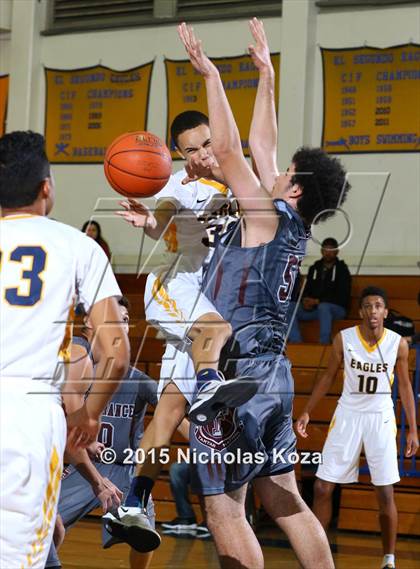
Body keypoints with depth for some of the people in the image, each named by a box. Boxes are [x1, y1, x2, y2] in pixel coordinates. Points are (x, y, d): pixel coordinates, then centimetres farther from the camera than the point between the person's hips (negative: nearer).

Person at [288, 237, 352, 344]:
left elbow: (342, 297, -8)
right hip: (314, 308, 5)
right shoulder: (314, 268, 16)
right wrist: (305, 300, -7)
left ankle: (324, 344, -42)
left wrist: (317, 301, -15)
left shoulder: (342, 270, 0)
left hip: (336, 309, -5)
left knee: (323, 307, -39)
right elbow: (306, 289, 18)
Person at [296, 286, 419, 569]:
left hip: (380, 418, -1)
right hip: (348, 415, 1)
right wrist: (307, 412, 1)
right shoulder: (343, 338, -7)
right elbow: (329, 377, 6)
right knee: (323, 488, 0)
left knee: (385, 495, -1)